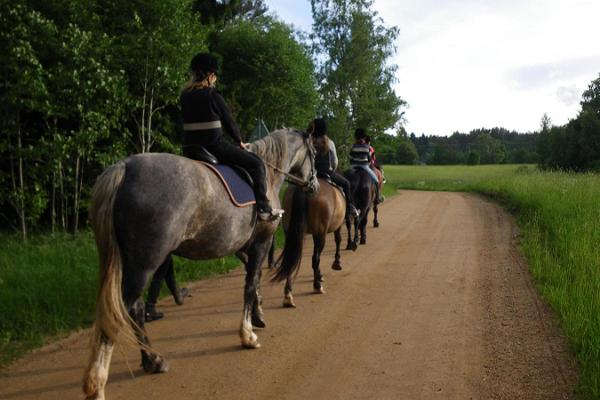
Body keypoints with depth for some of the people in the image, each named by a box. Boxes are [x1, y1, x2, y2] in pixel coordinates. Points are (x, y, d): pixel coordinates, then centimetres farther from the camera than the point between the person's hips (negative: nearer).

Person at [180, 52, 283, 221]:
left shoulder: (185, 95, 9)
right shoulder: (213, 95, -10)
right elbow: (228, 120, -2)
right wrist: (239, 141, 15)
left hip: (189, 148, 7)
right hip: (213, 146, -7)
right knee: (256, 163, 3)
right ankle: (263, 209, 0)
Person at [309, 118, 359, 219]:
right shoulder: (329, 143, -12)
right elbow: (334, 162, -6)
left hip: (313, 172, 3)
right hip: (327, 172, -3)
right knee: (346, 183, 20)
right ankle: (350, 209, 19)